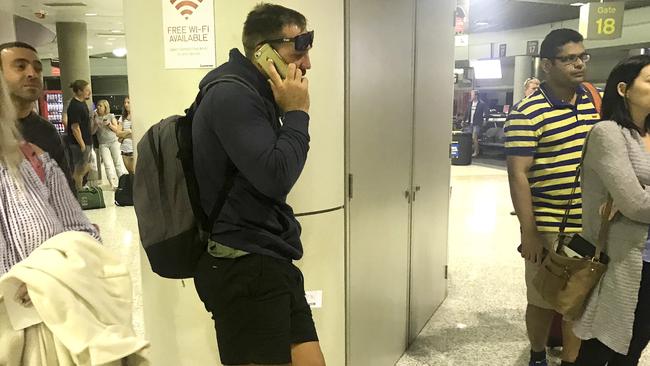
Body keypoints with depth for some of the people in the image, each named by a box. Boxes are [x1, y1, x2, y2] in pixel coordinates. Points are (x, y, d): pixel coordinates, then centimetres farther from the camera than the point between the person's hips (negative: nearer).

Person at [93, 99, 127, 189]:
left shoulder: (111, 116, 6)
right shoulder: (96, 118, 8)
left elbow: (117, 130, 4)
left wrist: (109, 124, -11)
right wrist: (96, 123, -11)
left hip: (113, 142, -1)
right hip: (103, 144, 1)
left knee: (118, 163, -3)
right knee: (108, 165, -6)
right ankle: (114, 185, -7)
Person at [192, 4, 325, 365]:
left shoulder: (254, 94, 15)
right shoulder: (232, 96, -16)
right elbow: (275, 177, -24)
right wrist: (297, 114, -13)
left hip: (268, 258, 10)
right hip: (243, 266, -9)